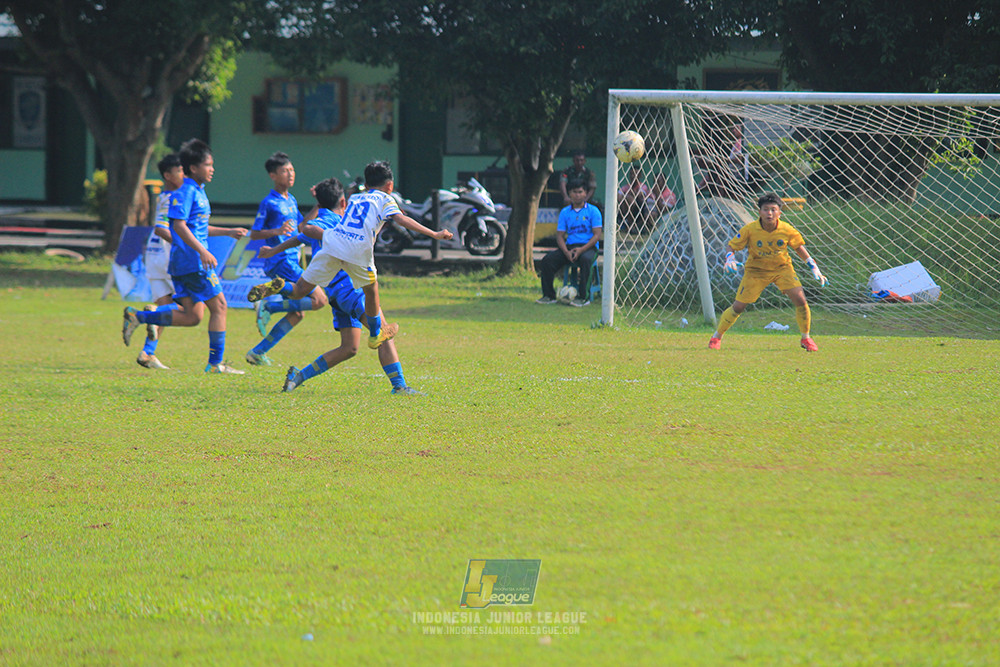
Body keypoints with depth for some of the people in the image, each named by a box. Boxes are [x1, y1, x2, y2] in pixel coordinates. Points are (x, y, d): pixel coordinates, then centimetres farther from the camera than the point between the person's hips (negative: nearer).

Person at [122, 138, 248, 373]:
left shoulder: (197, 192, 20)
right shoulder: (186, 191, -11)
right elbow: (179, 225, -21)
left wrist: (229, 232, 32)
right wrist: (202, 251, -27)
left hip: (182, 264, 10)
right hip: (192, 262, -10)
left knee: (192, 316, 6)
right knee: (219, 305, -4)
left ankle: (137, 317, 6)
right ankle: (216, 362, -1)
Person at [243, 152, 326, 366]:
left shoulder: (291, 200, 16)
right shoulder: (269, 202, -9)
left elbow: (302, 226, 28)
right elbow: (254, 234, -9)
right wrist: (276, 231, -25)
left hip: (291, 262, 9)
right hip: (280, 261, -9)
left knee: (296, 314, 9)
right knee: (318, 300, -15)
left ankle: (257, 353, 10)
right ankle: (267, 306, -12)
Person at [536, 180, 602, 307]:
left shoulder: (593, 211, 2)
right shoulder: (565, 212, 13)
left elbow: (597, 235, -5)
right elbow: (560, 235, 9)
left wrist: (581, 250, -19)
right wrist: (566, 252, -12)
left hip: (588, 247, -4)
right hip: (569, 247, 4)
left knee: (585, 259, -39)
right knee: (547, 260, -19)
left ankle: (583, 297, -34)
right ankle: (549, 296, -11)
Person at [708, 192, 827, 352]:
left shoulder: (787, 230, -16)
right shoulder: (750, 229, -20)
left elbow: (799, 248, 2)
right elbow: (732, 247, -10)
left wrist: (814, 268, -1)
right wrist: (730, 259, -32)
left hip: (782, 268, 1)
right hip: (756, 270, -1)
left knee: (800, 300, -16)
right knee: (738, 306, -4)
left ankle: (806, 338, 5)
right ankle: (717, 337, 19)